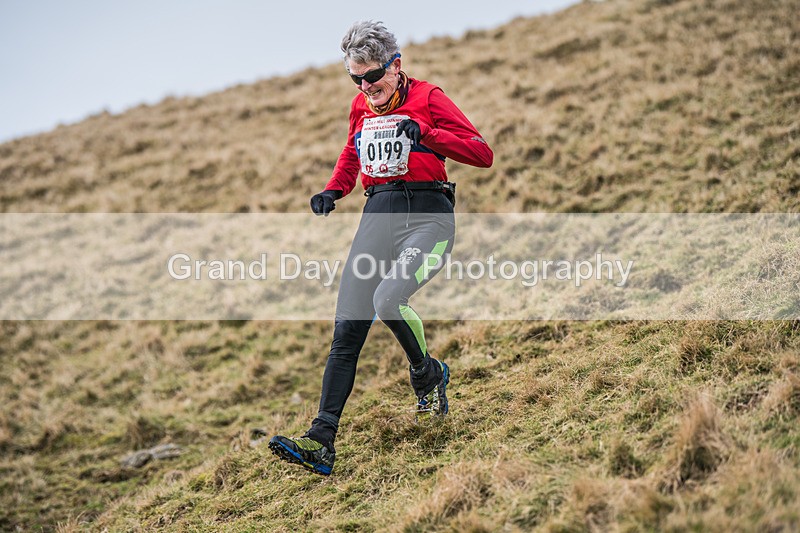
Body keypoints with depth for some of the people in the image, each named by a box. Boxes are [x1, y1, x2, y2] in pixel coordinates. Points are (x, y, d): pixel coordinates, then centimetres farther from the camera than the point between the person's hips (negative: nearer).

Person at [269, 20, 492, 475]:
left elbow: (483, 155, -6)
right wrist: (335, 190, 17)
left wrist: (427, 134, -19)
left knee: (388, 300, -29)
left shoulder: (427, 98, 0)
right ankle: (321, 443, -7)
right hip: (379, 215, 5)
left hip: (428, 216, -5)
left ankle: (429, 375, 3)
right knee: (348, 329, -7)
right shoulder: (361, 106, 16)